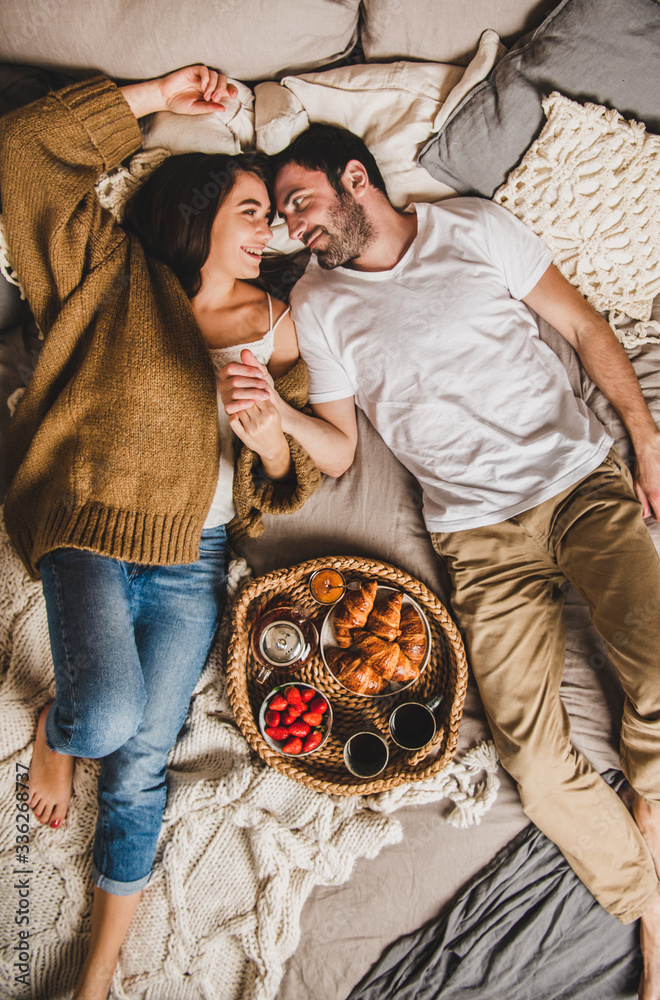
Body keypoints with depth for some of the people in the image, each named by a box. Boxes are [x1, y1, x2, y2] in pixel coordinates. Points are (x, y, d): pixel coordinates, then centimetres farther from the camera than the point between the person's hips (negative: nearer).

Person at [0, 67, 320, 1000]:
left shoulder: (274, 324, 11)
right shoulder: (116, 274, 4)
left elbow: (293, 480, 10)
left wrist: (275, 440, -14)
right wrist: (156, 97, 1)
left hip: (192, 559, 3)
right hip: (91, 533, -2)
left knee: (142, 760, 5)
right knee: (109, 713, -27)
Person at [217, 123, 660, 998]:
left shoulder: (475, 228, 9)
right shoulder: (317, 305, 11)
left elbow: (584, 325, 11)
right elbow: (339, 452, 11)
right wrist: (274, 411, -10)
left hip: (582, 476, 1)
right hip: (482, 533, 0)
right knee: (539, 767, -14)